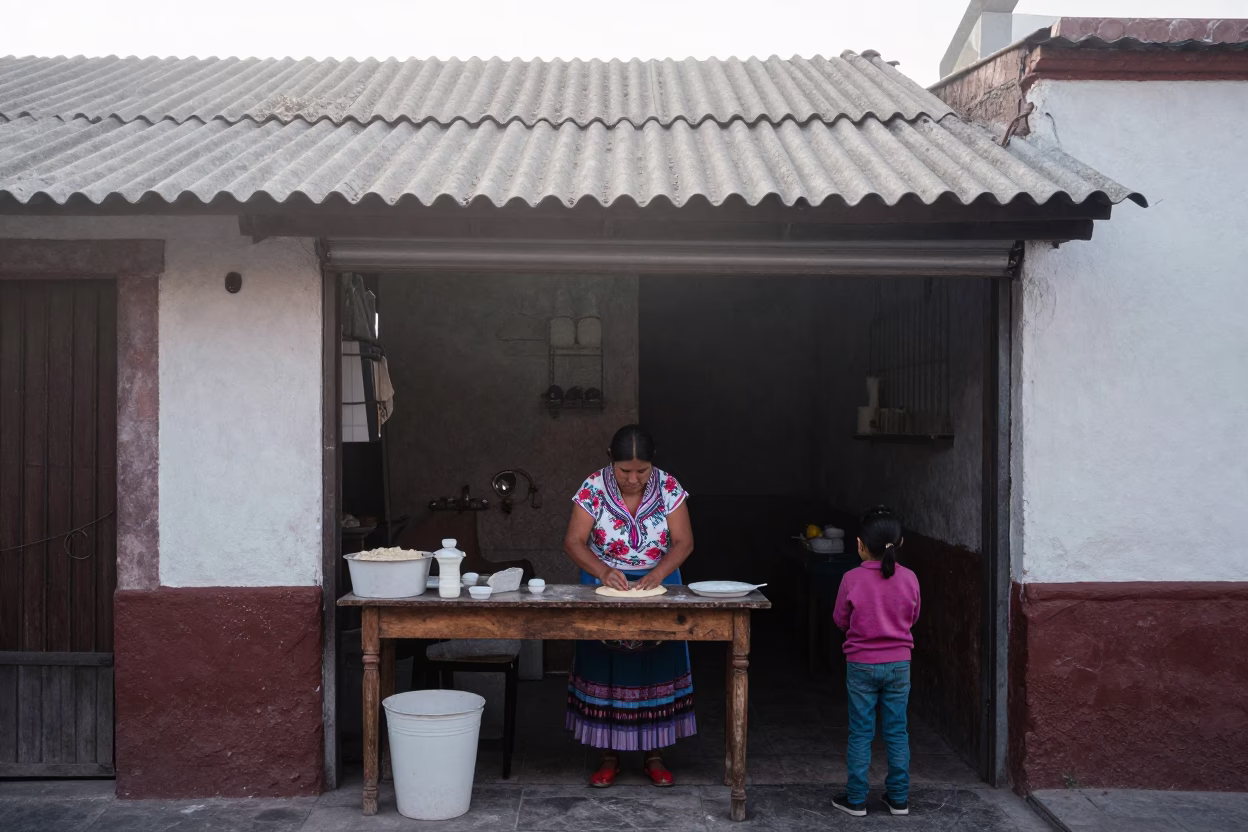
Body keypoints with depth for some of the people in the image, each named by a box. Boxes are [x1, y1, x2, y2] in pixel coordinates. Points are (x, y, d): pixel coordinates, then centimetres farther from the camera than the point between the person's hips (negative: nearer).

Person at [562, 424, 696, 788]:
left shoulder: (669, 488, -11)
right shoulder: (594, 488, -14)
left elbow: (683, 542, -10)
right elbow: (573, 543, -14)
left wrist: (659, 573, -26)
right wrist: (603, 571, -30)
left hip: (655, 587, 1)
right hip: (605, 587, -1)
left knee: (656, 668, 4)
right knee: (605, 669, 2)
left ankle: (654, 756, 16)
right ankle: (609, 756, 14)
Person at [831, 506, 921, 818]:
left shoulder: (852, 579, -14)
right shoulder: (909, 578, -8)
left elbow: (840, 620, -2)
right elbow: (913, 617, 8)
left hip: (862, 665, -2)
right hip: (899, 664, 2)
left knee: (860, 733, 7)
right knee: (897, 731, 12)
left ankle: (856, 799, 13)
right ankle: (899, 797, 20)